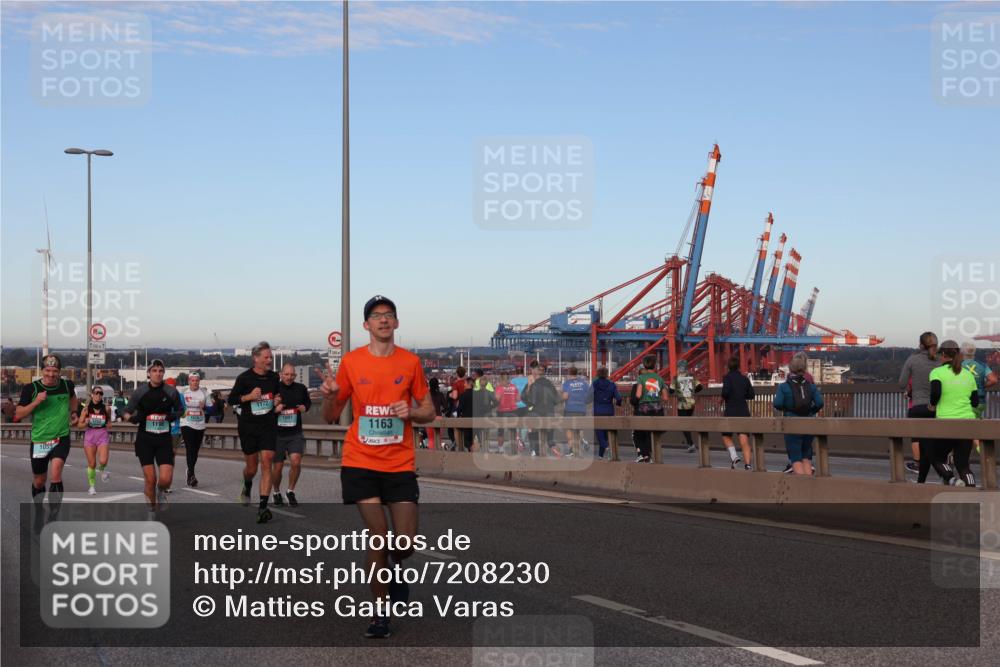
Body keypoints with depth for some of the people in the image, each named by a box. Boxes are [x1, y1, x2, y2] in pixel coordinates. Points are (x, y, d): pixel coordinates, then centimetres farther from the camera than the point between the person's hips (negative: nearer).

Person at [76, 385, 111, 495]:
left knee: (103, 461, -18)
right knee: (92, 464, 4)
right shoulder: (86, 409, -4)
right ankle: (92, 486, 22)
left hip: (102, 436, 0)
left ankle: (102, 470, 19)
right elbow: (79, 424, 0)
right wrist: (86, 423, -21)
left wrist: (108, 424, -5)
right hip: (90, 436, 0)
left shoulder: (106, 409, -2)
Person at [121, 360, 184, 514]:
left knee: (166, 480, -11)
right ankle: (152, 509, 19)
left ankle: (161, 491, 26)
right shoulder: (140, 392, -2)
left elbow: (180, 410, 12)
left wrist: (173, 416, -10)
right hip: (145, 439, 0)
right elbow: (126, 411, 5)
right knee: (150, 479, -1)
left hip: (164, 439, 0)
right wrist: (132, 418, -17)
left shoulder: (171, 392, -2)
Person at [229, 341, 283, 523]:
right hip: (248, 427, -2)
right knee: (251, 467, 8)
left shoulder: (274, 377, 5)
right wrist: (249, 396, -17)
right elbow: (231, 399, -2)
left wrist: (277, 402, 3)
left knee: (266, 464, -12)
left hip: (269, 426, 2)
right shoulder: (244, 377, -6)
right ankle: (247, 486, 45)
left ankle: (262, 507, -14)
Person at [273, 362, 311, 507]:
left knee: (296, 461, -17)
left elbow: (308, 402, 22)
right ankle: (277, 493, 30)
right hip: (277, 434, -1)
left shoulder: (301, 389, 3)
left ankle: (291, 491, 5)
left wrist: (305, 407, -1)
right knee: (277, 467, 5)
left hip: (295, 434, 1)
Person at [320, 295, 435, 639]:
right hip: (360, 462, -1)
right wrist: (329, 396, -15)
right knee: (378, 536, -7)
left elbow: (429, 412, 11)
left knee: (406, 542, -3)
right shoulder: (351, 361, 2)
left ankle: (395, 568, 34)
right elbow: (331, 417, 7)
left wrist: (412, 412, -10)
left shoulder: (411, 361, 4)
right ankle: (380, 614, 9)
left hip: (400, 464, 1)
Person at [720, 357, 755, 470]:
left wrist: (723, 397, 0)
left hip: (731, 411, -3)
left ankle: (734, 456, -7)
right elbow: (751, 395, 10)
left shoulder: (727, 377, -6)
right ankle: (747, 463, -11)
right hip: (744, 412, 3)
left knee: (726, 436, 14)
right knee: (744, 440, 0)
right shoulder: (745, 378, 8)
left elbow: (725, 391, -20)